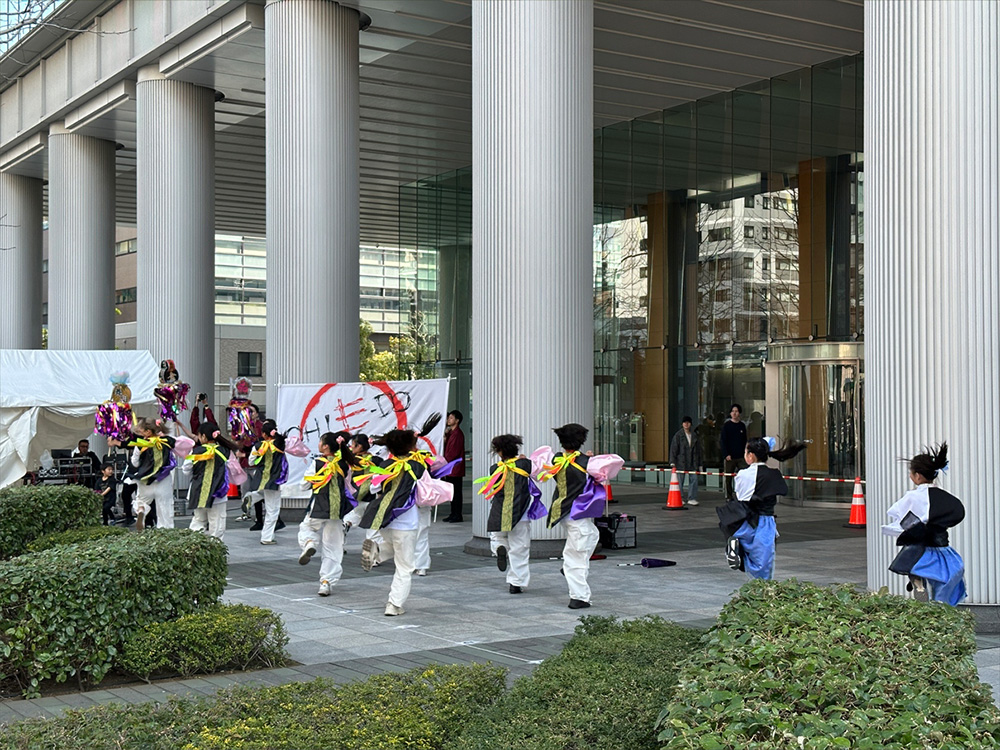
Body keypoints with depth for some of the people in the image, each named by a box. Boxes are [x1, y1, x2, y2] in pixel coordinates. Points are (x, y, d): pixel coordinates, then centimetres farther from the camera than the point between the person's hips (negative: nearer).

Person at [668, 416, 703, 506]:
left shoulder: (694, 435, 12)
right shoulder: (678, 435, -2)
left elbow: (698, 450, 18)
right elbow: (673, 449, -5)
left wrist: (699, 464, 16)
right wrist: (673, 462, -12)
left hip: (692, 463, 4)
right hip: (681, 462, -4)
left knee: (694, 479, -2)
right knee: (680, 481, 2)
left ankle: (692, 499, 5)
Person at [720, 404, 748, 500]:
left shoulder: (742, 426, 11)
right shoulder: (727, 425, 0)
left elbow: (745, 441, 16)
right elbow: (723, 441, -4)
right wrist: (726, 454, -12)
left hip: (741, 456, 3)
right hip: (730, 457, -3)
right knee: (728, 478, 1)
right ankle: (729, 497, 10)